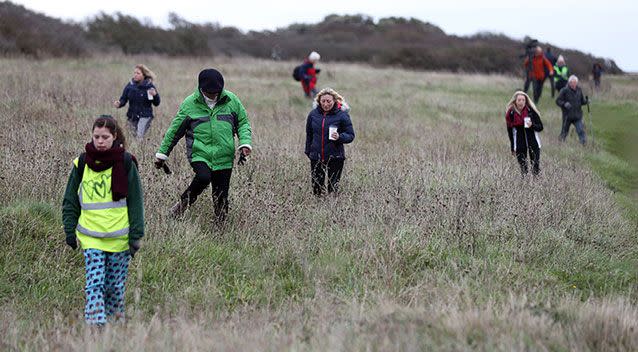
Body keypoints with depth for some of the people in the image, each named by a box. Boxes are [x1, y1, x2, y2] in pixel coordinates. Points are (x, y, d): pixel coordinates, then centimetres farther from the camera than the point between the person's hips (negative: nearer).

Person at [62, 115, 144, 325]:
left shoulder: (125, 162, -2)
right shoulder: (82, 163, 3)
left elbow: (135, 202, 0)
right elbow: (70, 200, 11)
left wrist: (136, 235, -4)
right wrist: (70, 230, 6)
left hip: (119, 236, 0)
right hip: (91, 237, 1)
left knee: (115, 285, 8)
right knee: (95, 284, -10)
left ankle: (116, 320, 26)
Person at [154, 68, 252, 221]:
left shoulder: (231, 100, 2)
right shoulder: (190, 103, -1)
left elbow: (243, 123, 14)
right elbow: (175, 130, 7)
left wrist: (245, 143, -4)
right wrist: (162, 154, 12)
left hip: (224, 157, 2)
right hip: (199, 153, -2)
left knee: (221, 198, 0)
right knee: (203, 177, -30)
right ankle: (183, 204, -7)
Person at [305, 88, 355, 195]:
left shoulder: (342, 115, -8)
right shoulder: (313, 114, 2)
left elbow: (351, 135, -3)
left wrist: (339, 137, -23)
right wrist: (308, 151, 14)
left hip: (335, 158, -3)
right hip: (316, 157, 3)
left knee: (333, 187, 1)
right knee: (316, 189, 6)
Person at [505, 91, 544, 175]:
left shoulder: (531, 111, -8)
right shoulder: (511, 113, -4)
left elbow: (540, 127, -3)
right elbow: (510, 131, 6)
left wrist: (532, 125, -25)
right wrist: (512, 147, 8)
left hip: (533, 142, -1)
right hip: (519, 144, 1)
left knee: (536, 166, -4)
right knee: (522, 167, -1)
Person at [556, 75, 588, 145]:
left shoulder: (579, 90, 5)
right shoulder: (564, 91, -9)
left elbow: (582, 100, 16)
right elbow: (558, 101, -8)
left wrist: (586, 101, -6)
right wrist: (564, 104, -26)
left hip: (578, 116, 2)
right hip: (567, 116, -2)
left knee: (581, 131, -10)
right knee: (564, 131, 11)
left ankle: (584, 144, -11)